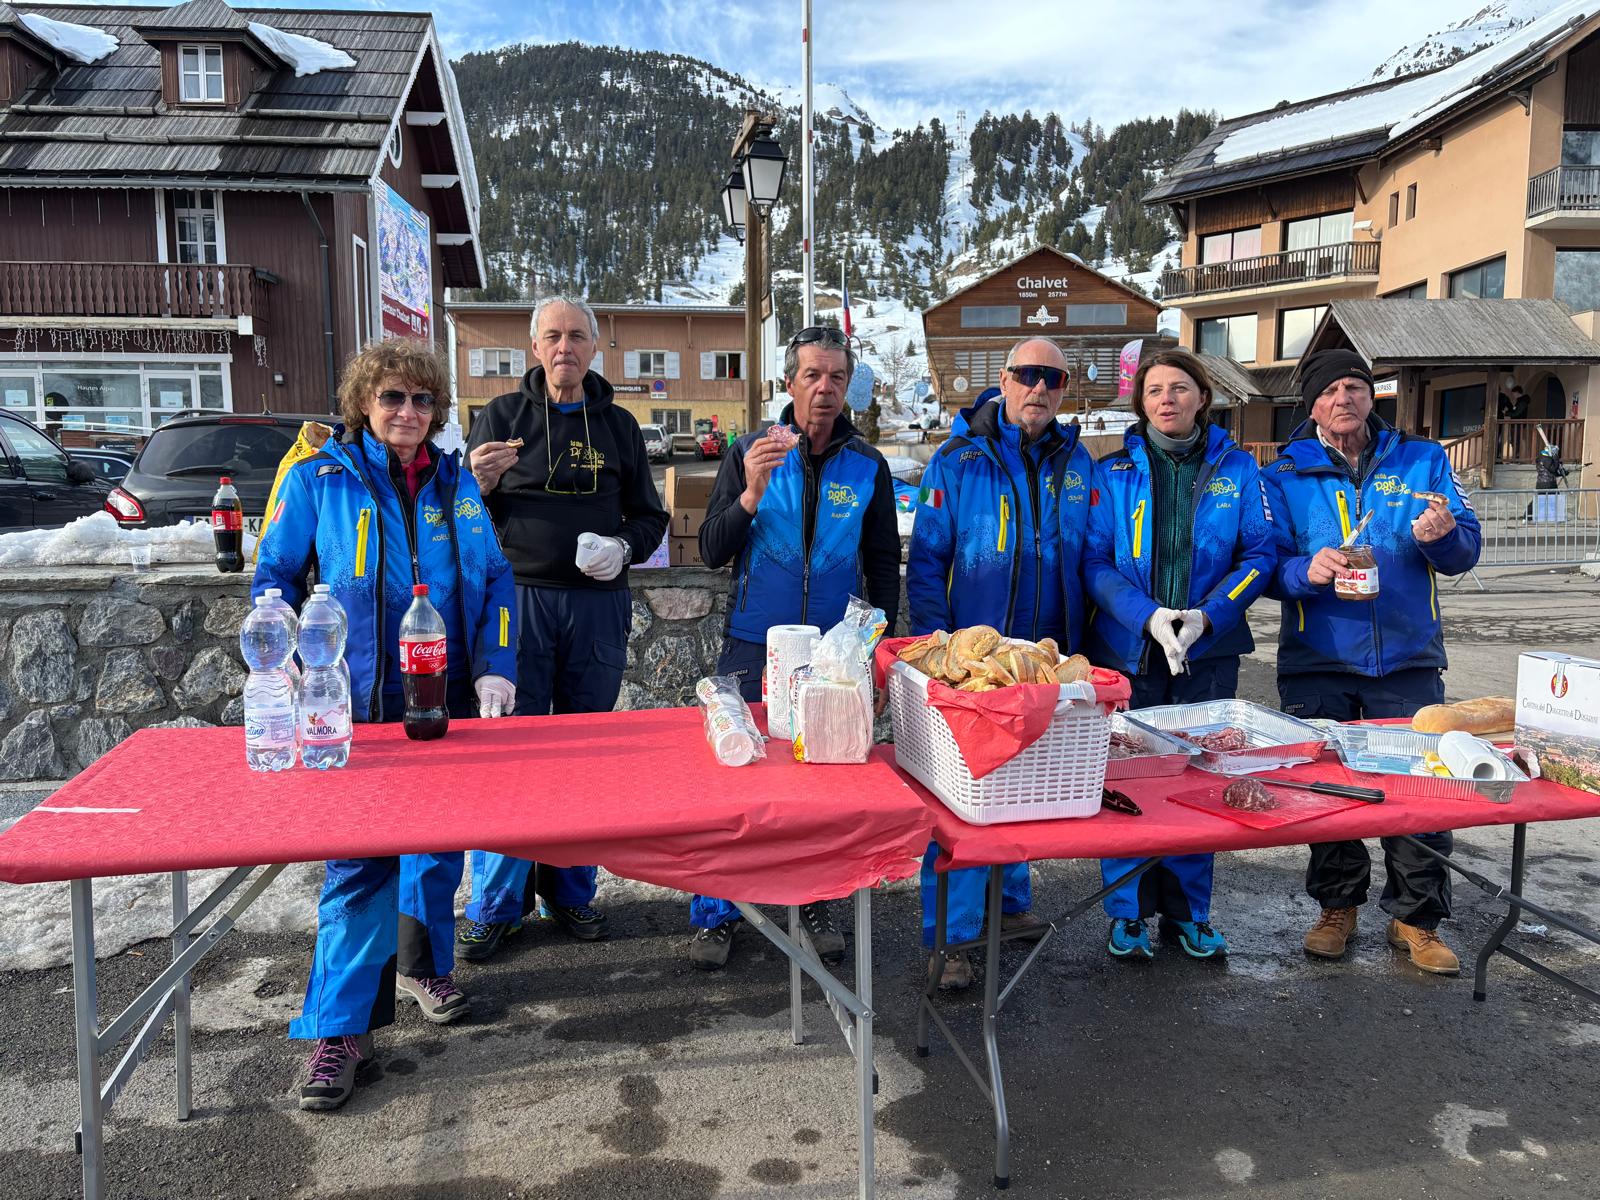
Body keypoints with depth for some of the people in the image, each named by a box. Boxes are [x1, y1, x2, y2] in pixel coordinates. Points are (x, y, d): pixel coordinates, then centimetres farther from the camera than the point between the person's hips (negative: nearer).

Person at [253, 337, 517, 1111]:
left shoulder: (456, 484, 8)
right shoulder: (319, 478, 0)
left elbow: (495, 579, 9)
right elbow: (274, 578, 2)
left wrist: (495, 666, -3)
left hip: (450, 701, 4)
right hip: (360, 706, -3)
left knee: (439, 842, 14)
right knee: (359, 860, -5)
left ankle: (422, 966, 37)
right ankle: (339, 1028, 6)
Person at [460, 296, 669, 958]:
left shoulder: (619, 425, 13)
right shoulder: (501, 415, 6)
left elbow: (650, 516, 17)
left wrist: (624, 546, -4)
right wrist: (481, 484, -15)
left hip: (597, 602, 3)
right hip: (519, 599, -2)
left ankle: (570, 888, 23)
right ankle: (497, 902, 12)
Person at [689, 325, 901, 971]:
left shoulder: (868, 466, 4)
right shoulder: (749, 453, 0)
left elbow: (883, 565, 11)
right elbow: (712, 553, -5)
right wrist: (750, 495, -21)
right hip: (753, 649, -1)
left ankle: (814, 904, 25)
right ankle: (716, 913, 15)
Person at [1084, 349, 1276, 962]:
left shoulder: (1236, 468, 5)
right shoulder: (1114, 472, 2)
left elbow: (1260, 553, 1)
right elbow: (1095, 561, -4)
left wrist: (1206, 616, -13)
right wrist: (1148, 617, -18)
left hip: (1208, 652, 1)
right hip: (1127, 650, -1)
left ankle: (1188, 912, 25)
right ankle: (1128, 913, 18)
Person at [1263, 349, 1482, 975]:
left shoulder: (1422, 460, 7)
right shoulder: (1284, 476, 3)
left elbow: (1465, 551, 3)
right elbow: (1267, 561, -4)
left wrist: (1443, 536, -20)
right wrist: (1305, 571, -26)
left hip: (1408, 658, 1)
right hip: (1318, 660, 0)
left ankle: (1416, 918, 18)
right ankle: (1337, 906, 26)